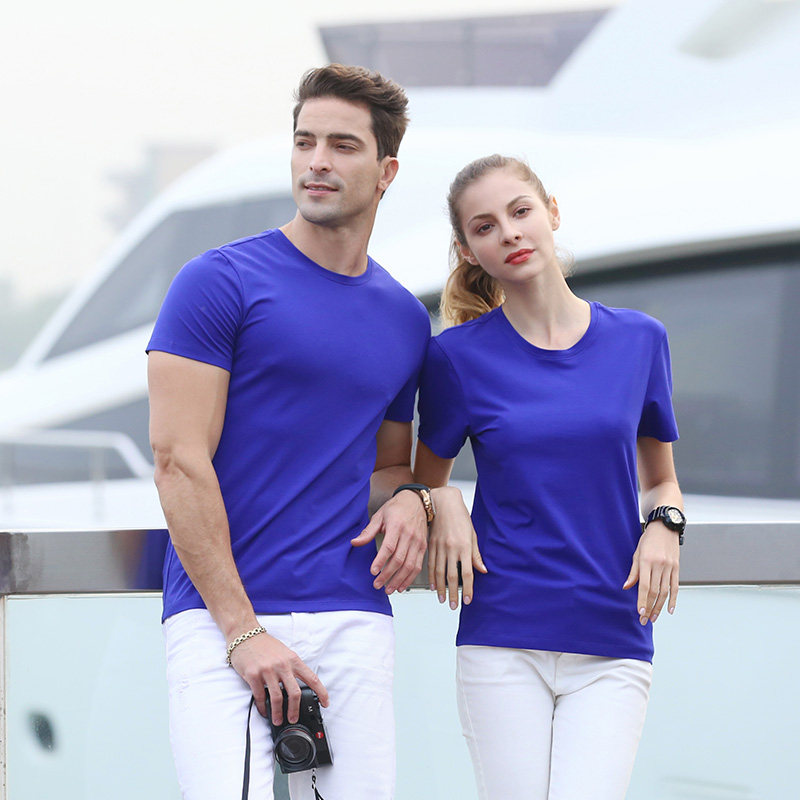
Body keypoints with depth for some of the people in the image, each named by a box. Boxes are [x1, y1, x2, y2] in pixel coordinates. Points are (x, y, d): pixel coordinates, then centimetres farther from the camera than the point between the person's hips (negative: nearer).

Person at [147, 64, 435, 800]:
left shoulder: (406, 319, 15)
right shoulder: (219, 283, -1)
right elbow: (179, 461, -7)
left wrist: (408, 500, 1)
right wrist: (242, 630, -13)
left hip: (354, 623, 5)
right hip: (220, 617, -5)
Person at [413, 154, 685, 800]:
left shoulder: (639, 339, 6)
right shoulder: (459, 356, 1)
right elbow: (426, 475, 14)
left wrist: (663, 525, -4)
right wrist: (444, 508, -9)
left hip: (612, 645, 1)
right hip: (503, 640, -1)